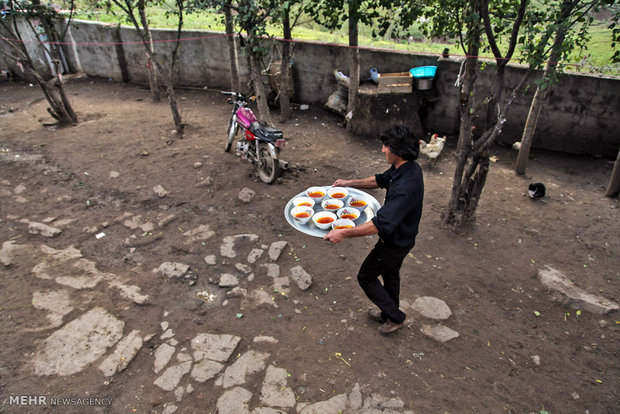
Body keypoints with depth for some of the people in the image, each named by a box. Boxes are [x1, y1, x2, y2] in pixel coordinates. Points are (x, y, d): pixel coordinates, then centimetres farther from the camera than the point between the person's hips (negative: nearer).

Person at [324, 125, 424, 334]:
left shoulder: (406, 186, -38)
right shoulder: (408, 167, -7)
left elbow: (381, 224, -43)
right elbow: (381, 180, 11)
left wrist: (344, 233, -43)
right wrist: (350, 183, 5)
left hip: (395, 243, -9)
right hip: (401, 237, 9)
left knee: (366, 277, 11)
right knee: (390, 274, 27)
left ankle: (396, 317, 25)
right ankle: (389, 313, 50)